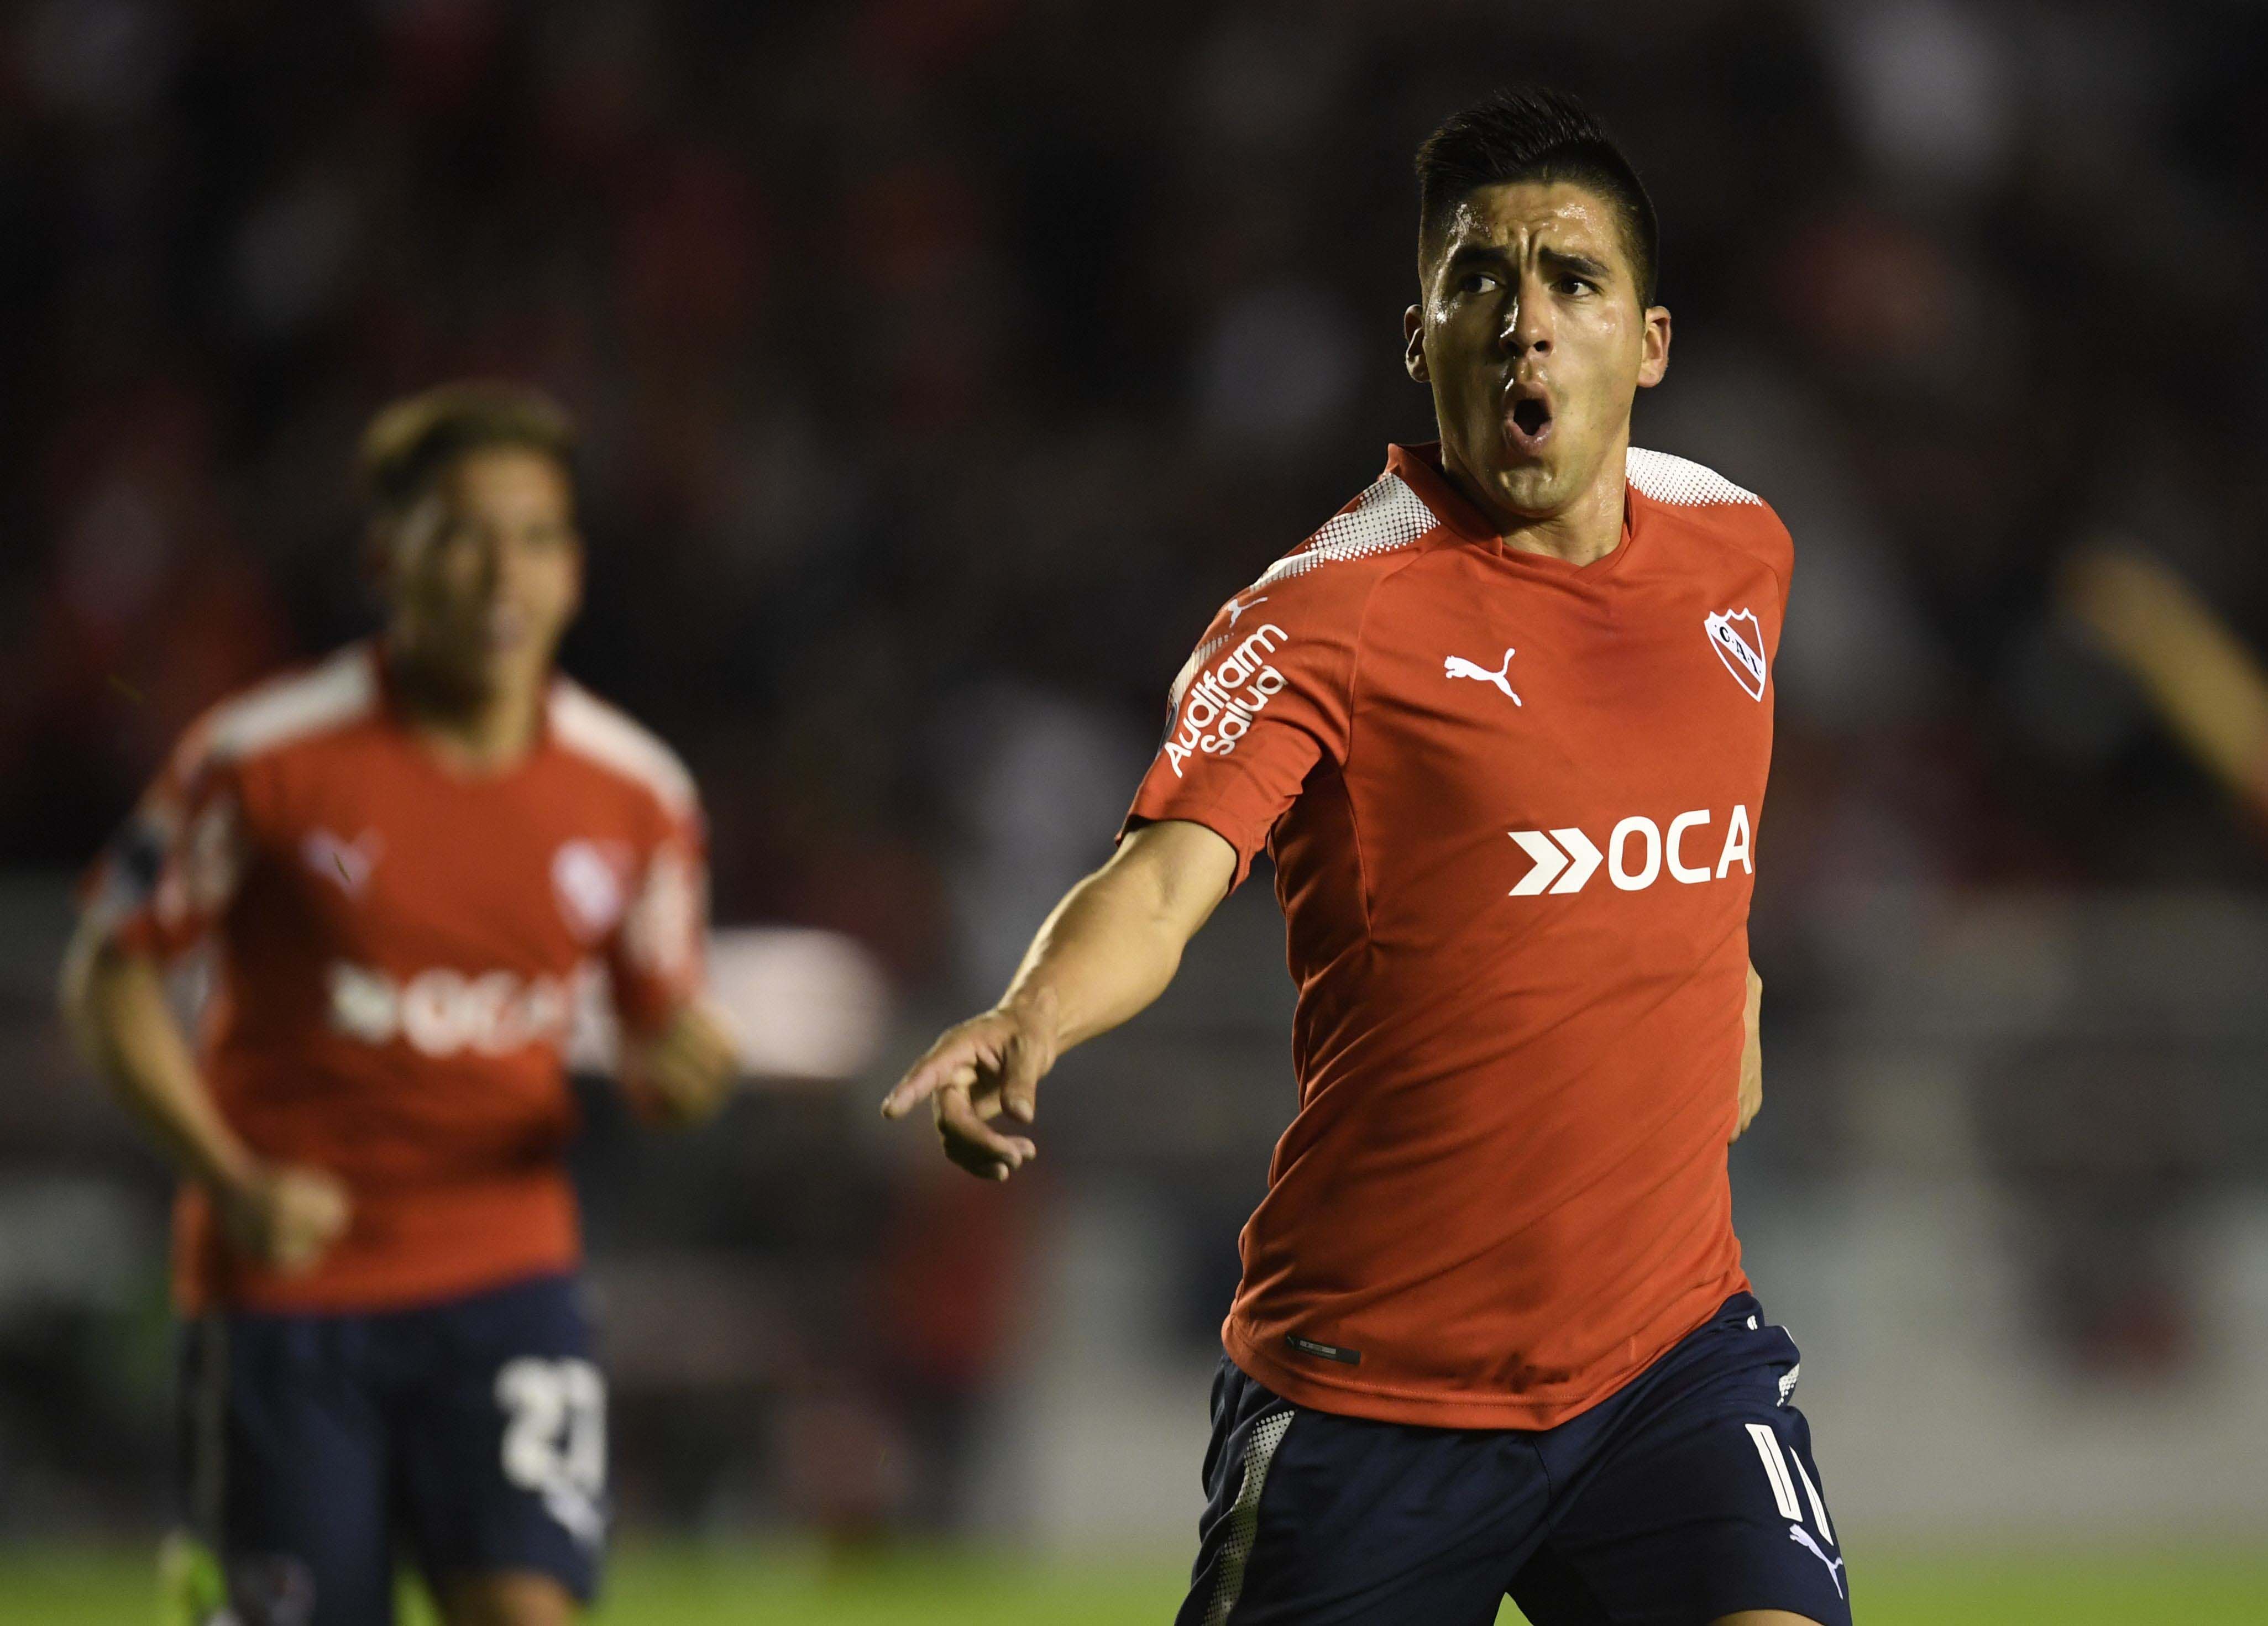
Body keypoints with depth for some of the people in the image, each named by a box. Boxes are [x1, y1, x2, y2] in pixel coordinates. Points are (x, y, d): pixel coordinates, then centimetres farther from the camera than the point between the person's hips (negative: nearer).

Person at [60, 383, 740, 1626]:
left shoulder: (637, 799, 0)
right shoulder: (260, 761, -9)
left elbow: (661, 1028, 12)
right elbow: (109, 975, -1)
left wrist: (681, 1071, -14)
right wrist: (231, 1181, -14)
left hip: (504, 1282, 2)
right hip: (282, 1289, -2)